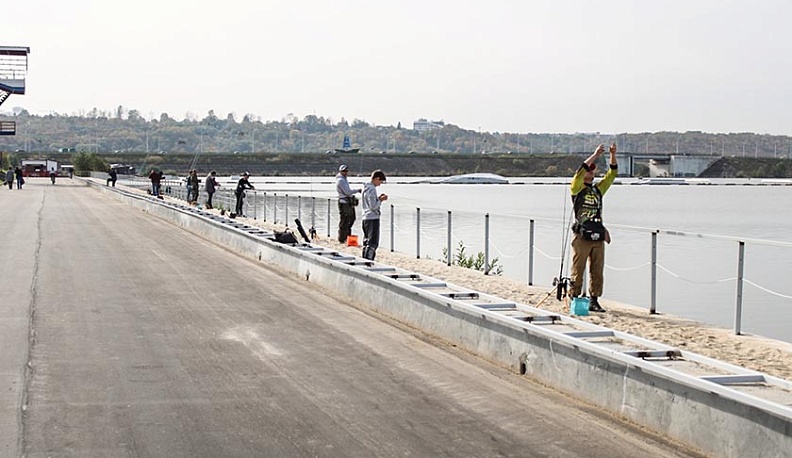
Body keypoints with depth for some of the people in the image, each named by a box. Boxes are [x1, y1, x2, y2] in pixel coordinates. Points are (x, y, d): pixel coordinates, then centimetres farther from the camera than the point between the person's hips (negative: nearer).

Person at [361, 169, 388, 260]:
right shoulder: (372, 189, -16)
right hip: (373, 219, -10)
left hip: (366, 218, 10)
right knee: (372, 243, -9)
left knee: (366, 242, 15)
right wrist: (381, 200, -7)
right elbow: (373, 206, -20)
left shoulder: (366, 188, 13)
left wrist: (378, 198, 13)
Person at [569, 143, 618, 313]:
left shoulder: (598, 189, 17)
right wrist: (595, 155, -17)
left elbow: (611, 175, 14)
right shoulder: (577, 188, 2)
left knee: (597, 272, 7)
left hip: (598, 238, 6)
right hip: (582, 237, -6)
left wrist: (613, 156, 3)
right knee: (577, 271, -2)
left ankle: (594, 301, 12)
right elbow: (579, 173, -15)